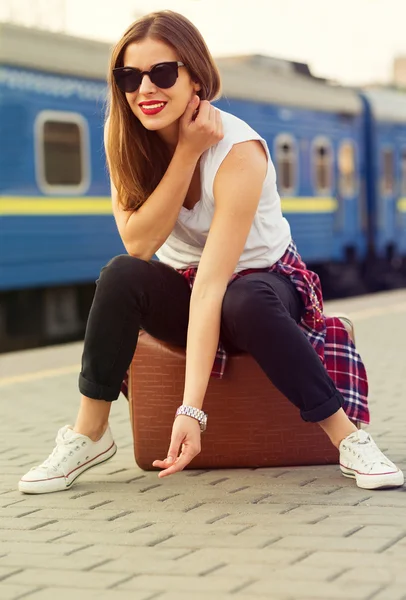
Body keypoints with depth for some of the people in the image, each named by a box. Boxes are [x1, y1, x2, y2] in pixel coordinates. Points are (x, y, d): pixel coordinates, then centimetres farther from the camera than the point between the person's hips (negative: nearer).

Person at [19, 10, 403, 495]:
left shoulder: (238, 150, -28)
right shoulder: (123, 137, -12)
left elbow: (212, 286, -36)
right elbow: (138, 244, -21)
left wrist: (191, 409, -43)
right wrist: (185, 153, -30)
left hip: (264, 281, -3)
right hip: (181, 285, 4)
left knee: (248, 303, -39)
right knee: (122, 276, -29)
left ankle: (350, 440, -26)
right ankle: (90, 434, -17)